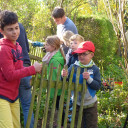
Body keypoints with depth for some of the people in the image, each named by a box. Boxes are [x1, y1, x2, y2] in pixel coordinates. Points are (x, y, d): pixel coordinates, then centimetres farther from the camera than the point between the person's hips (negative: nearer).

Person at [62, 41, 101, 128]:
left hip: (90, 104, -1)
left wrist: (89, 79, -29)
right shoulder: (73, 67, -7)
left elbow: (98, 86, -14)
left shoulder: (95, 69, -10)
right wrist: (65, 76, -30)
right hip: (77, 103, 1)